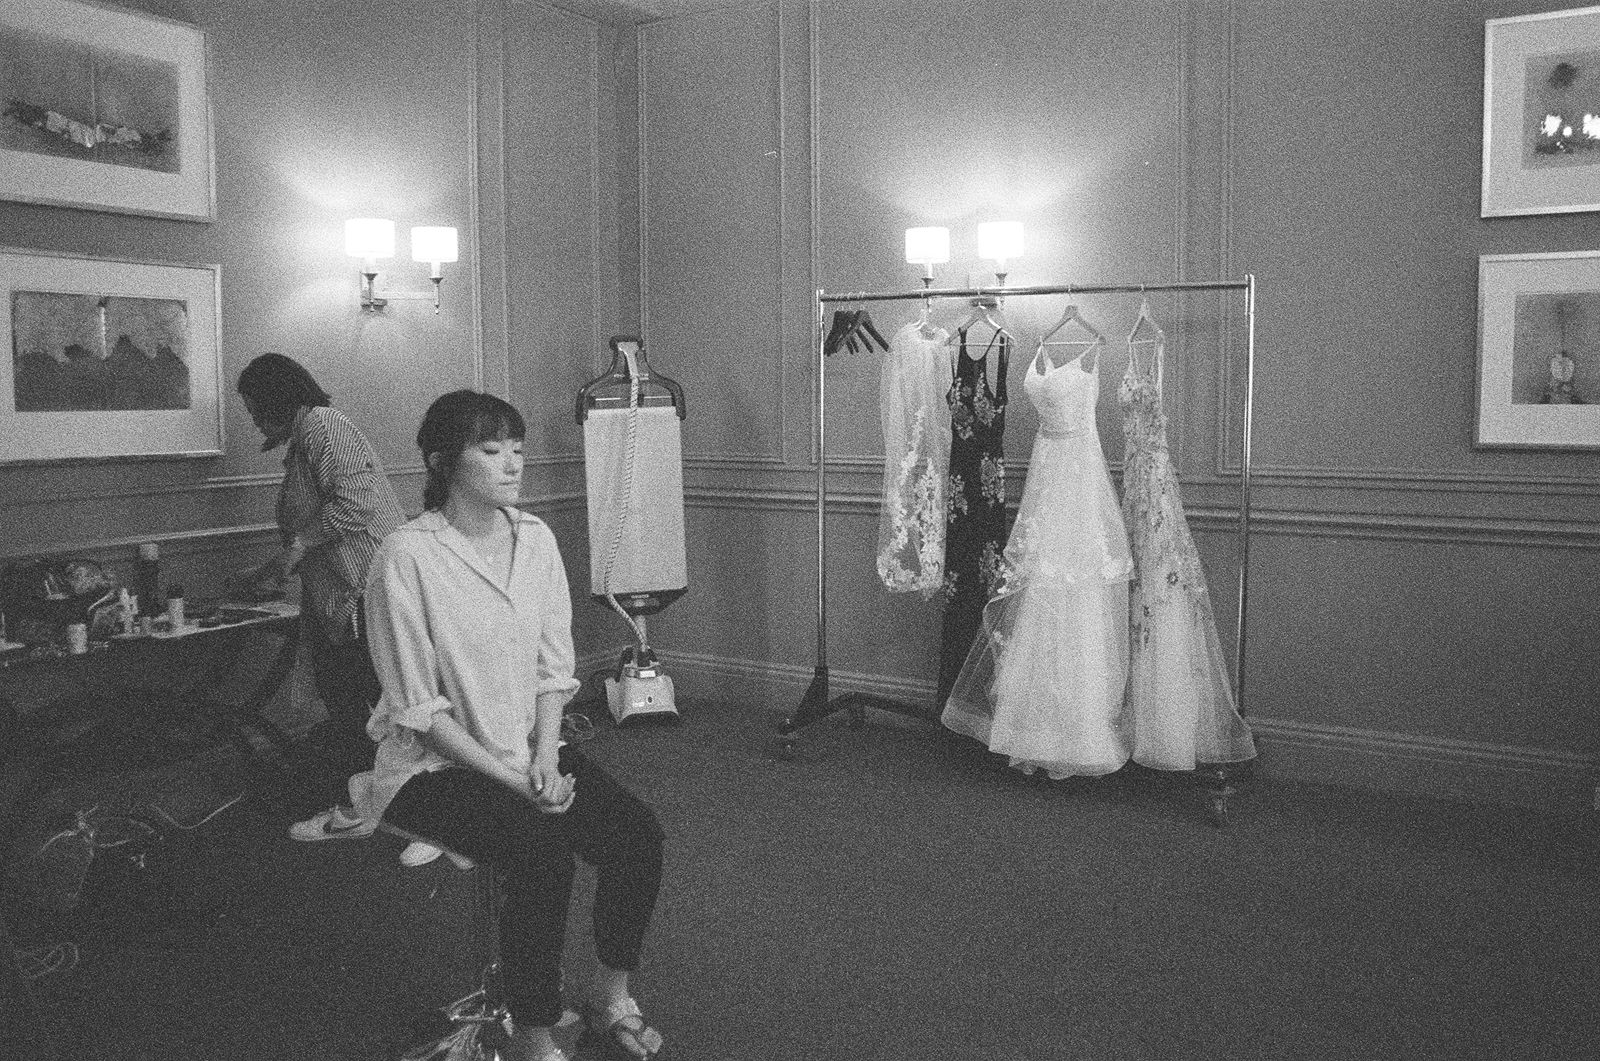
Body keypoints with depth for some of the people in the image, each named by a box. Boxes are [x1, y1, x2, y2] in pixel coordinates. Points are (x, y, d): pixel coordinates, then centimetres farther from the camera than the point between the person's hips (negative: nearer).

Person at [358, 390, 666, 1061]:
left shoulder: (535, 538, 3)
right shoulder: (407, 557, -15)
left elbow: (555, 667, 5)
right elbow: (418, 709, -15)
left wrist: (545, 758, -10)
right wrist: (509, 779, -19)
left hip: (532, 752, 6)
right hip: (437, 766, -5)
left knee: (637, 831, -14)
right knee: (542, 853, -29)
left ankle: (609, 998, 8)